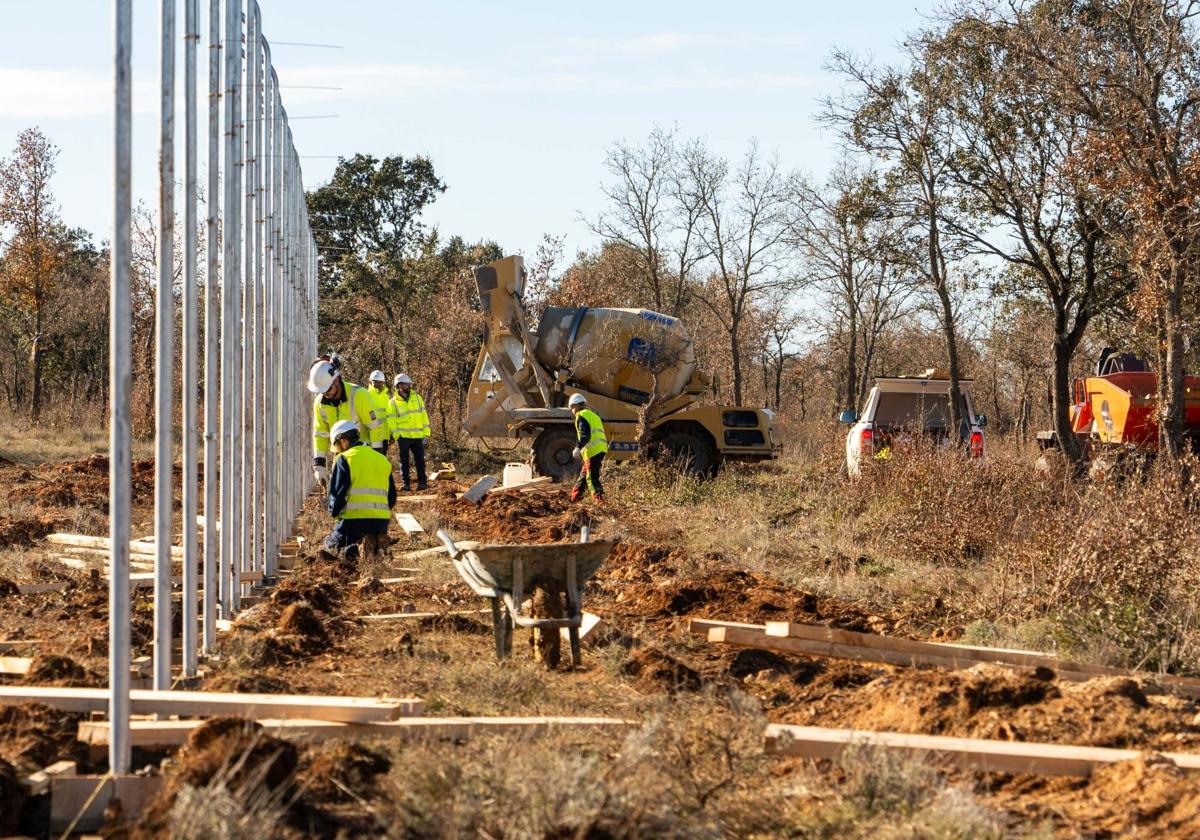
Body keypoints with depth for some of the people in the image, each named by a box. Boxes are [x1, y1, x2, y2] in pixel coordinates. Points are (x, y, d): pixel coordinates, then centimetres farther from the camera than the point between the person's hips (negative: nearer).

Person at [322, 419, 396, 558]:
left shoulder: (344, 459, -2)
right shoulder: (383, 460, 19)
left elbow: (337, 493, -7)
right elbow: (392, 498, 20)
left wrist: (334, 514, 9)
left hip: (354, 520, -6)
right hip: (381, 523, 6)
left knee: (331, 543, 15)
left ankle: (351, 550, -19)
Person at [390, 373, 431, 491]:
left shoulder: (417, 398, 8)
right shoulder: (394, 402, 1)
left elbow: (424, 416, 9)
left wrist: (426, 433, 3)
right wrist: (396, 436, -9)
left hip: (418, 436, 2)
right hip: (403, 436, -2)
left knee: (420, 459, 1)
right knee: (404, 461, 3)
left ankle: (422, 482, 7)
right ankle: (406, 484, 8)